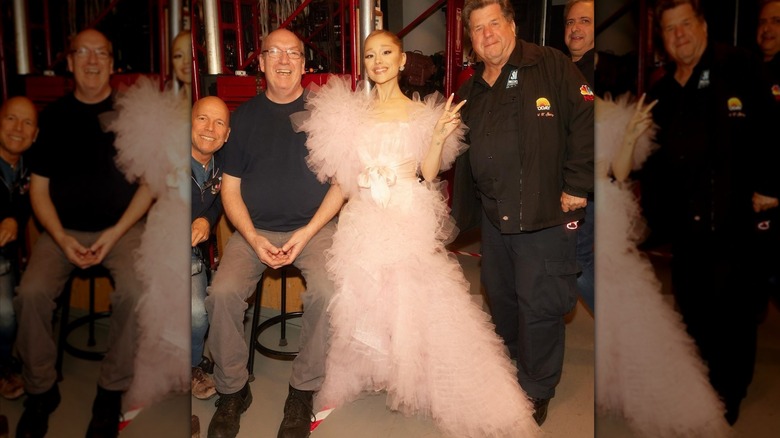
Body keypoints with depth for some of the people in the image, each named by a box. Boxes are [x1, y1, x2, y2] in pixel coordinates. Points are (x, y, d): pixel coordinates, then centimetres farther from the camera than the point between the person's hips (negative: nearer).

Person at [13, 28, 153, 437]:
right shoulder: (53, 115, 8)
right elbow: (38, 187, 7)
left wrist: (115, 233, -10)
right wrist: (62, 239, -8)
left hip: (121, 226, -2)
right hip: (63, 229, 2)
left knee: (134, 292, -29)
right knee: (31, 292, -23)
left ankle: (112, 391, -8)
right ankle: (40, 391, 0)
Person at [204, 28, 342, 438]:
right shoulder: (244, 115, 9)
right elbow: (230, 188, 8)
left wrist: (307, 232, -10)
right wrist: (253, 238, -8)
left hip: (313, 227, -1)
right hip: (254, 229, 2)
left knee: (326, 292, -28)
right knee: (222, 292, -22)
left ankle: (303, 392, -6)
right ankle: (232, 390, 1)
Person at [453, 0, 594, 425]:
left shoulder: (551, 65, -4)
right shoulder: (470, 91, 15)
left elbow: (585, 122, -11)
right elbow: (462, 159, 19)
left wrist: (576, 186, -14)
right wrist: (458, 212, 16)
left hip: (547, 215, -6)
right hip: (494, 216, 7)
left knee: (538, 306, 0)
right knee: (500, 296, 18)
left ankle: (537, 390, 21)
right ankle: (512, 367, 42)